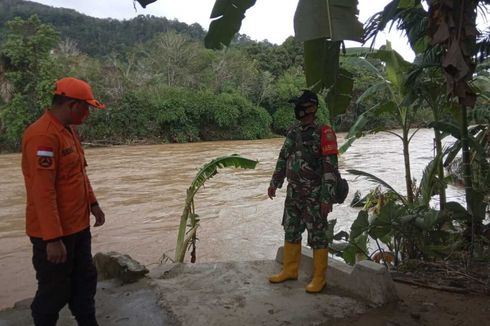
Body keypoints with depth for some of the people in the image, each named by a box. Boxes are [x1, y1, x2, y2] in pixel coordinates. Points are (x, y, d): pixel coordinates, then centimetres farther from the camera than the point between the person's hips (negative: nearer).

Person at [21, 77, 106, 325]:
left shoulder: (69, 130, 9)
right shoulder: (43, 136, -23)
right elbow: (42, 191, -26)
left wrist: (93, 203, 19)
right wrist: (53, 238, -25)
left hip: (78, 226, 9)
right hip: (53, 233, -9)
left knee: (85, 281, 20)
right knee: (55, 291, 8)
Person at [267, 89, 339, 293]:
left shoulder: (323, 134, -13)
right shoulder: (293, 133, 9)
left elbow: (330, 168, -16)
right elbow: (283, 160, 18)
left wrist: (327, 198, -19)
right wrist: (274, 183, 16)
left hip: (314, 196, -7)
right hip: (293, 193, 7)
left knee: (317, 236, 3)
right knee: (291, 232, 14)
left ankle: (319, 278, 16)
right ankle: (290, 270, 30)